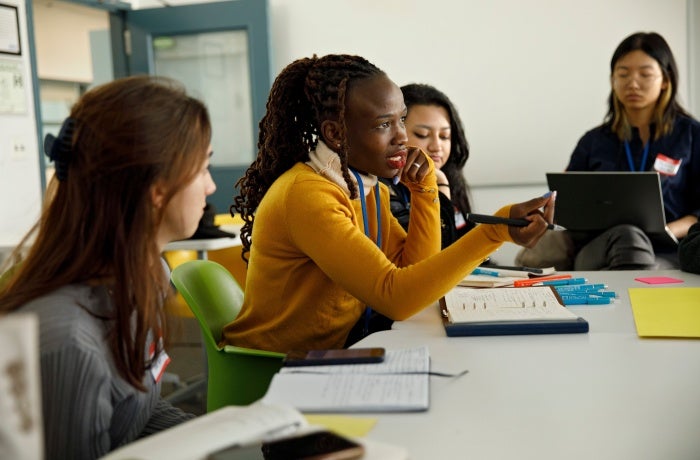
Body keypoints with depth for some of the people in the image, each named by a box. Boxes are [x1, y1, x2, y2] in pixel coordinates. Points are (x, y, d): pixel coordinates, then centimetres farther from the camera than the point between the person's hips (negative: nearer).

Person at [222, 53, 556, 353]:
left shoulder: (367, 186, 4)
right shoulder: (306, 195, -23)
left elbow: (416, 271, 4)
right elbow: (394, 296, -29)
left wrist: (424, 188, -6)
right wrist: (498, 230, -34)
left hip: (336, 353, 7)